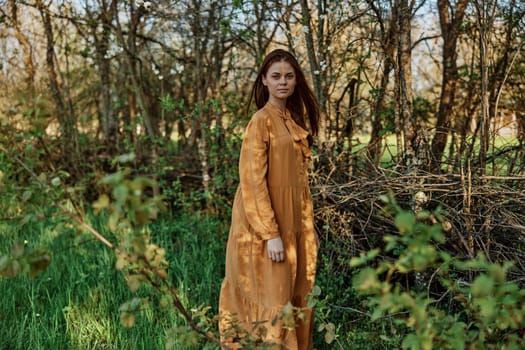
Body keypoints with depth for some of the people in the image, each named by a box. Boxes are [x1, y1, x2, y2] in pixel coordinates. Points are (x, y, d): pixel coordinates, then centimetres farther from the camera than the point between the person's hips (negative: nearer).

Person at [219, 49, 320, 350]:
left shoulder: (294, 121, 12)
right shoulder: (261, 121, -12)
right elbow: (253, 181, -17)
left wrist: (309, 225, 15)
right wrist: (270, 234, -20)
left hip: (294, 227, 8)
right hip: (267, 227, -8)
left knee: (297, 301, 13)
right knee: (273, 302, -2)